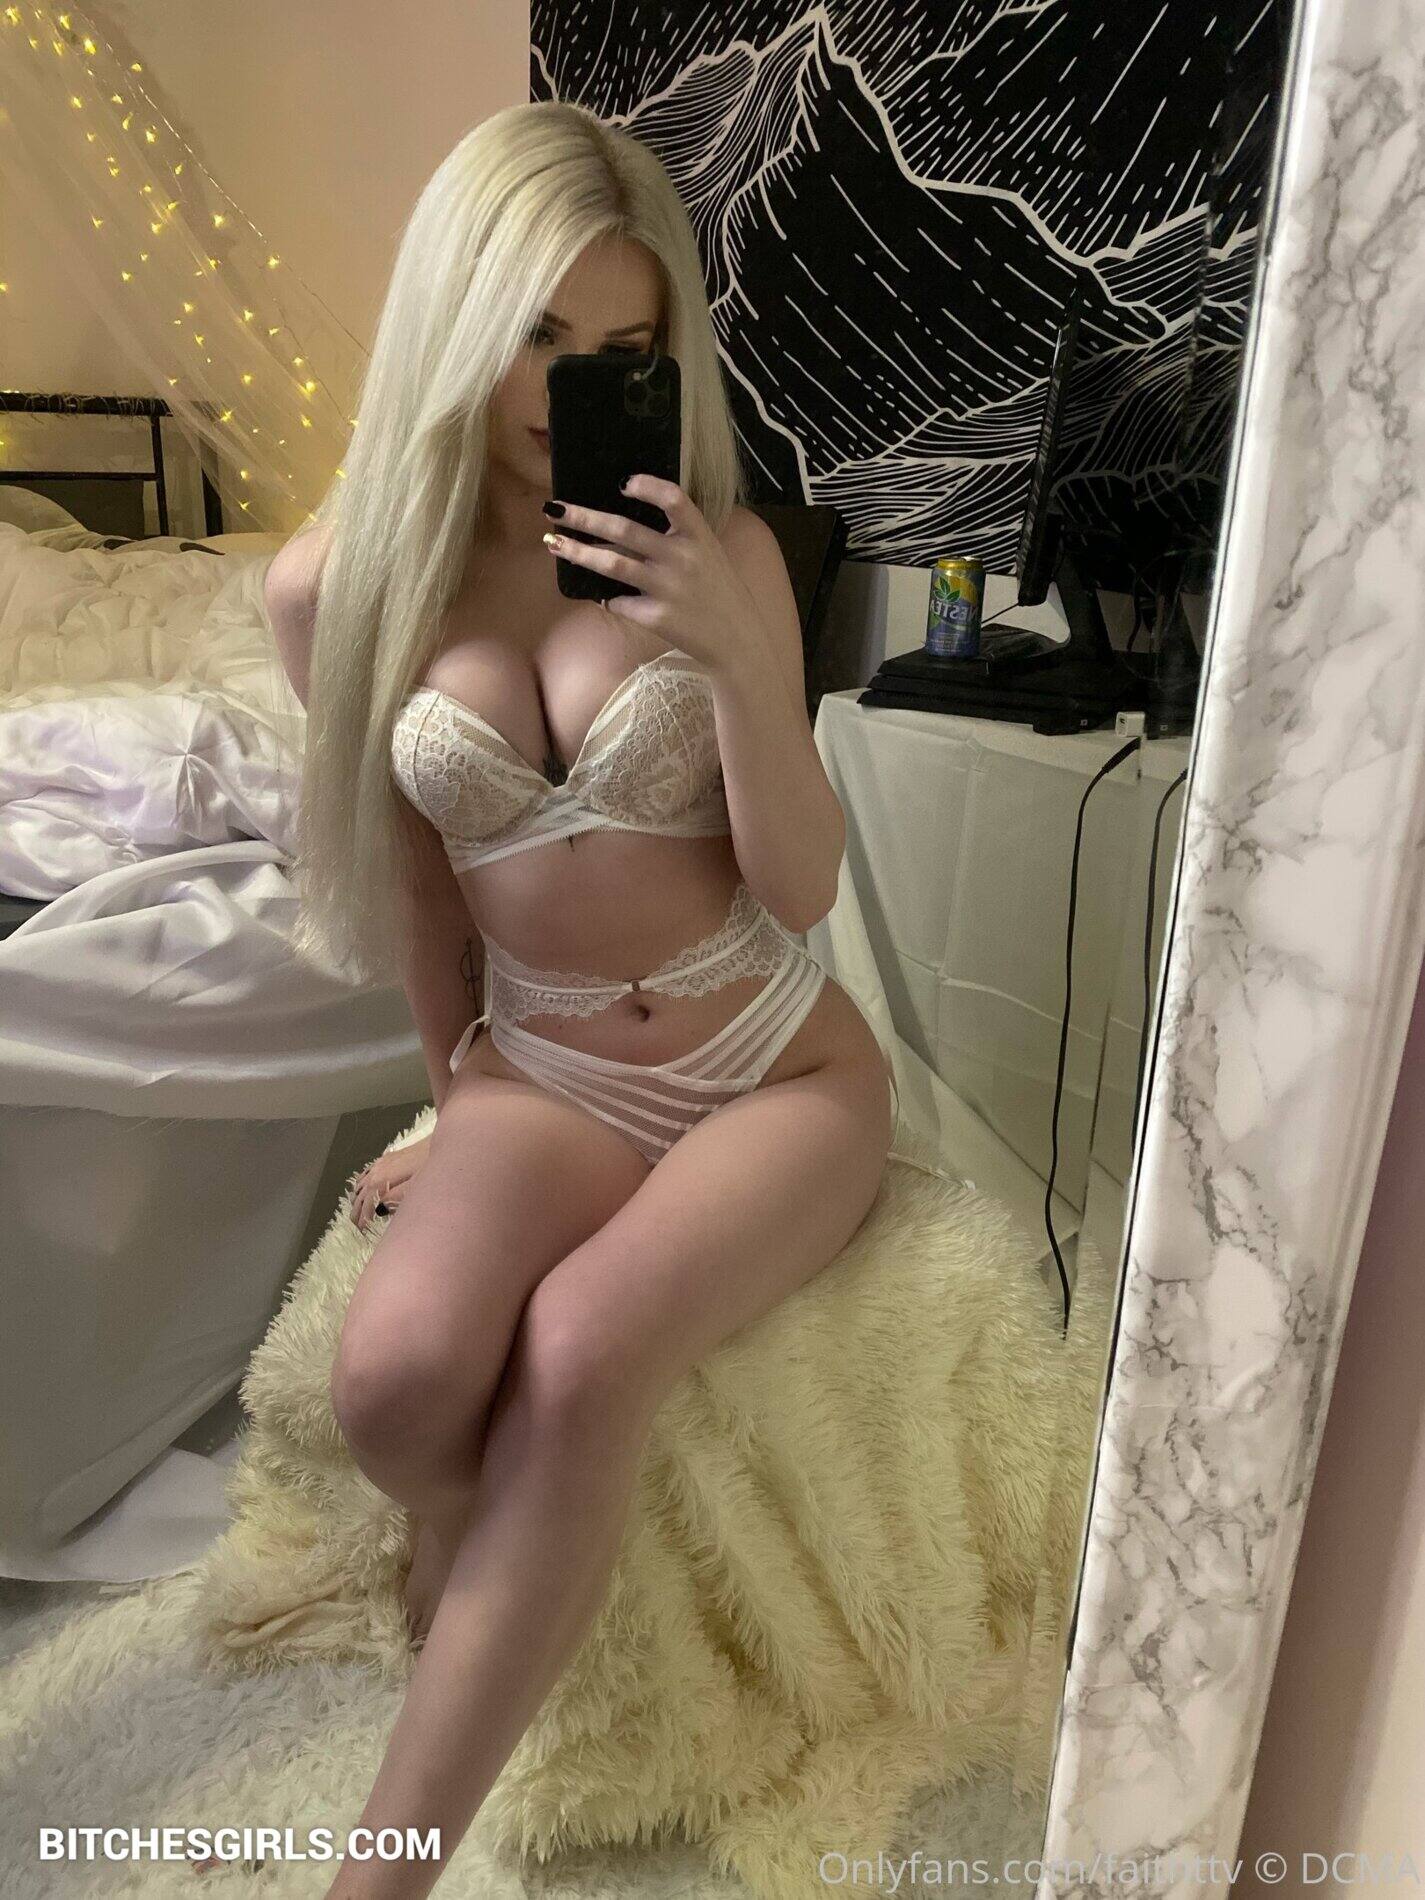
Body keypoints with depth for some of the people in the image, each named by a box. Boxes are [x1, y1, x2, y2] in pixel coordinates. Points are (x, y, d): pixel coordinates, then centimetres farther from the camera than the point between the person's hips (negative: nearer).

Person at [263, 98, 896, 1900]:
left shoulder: (714, 545, -7)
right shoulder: (332, 583, -4)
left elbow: (801, 890, -10)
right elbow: (407, 873, 7)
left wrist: (735, 650, -23)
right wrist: (457, 1097, 13)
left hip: (779, 1068, 0)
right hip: (544, 1072, 1)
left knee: (582, 1347, -28)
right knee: (397, 1374, -27)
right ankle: (488, 1596, 9)